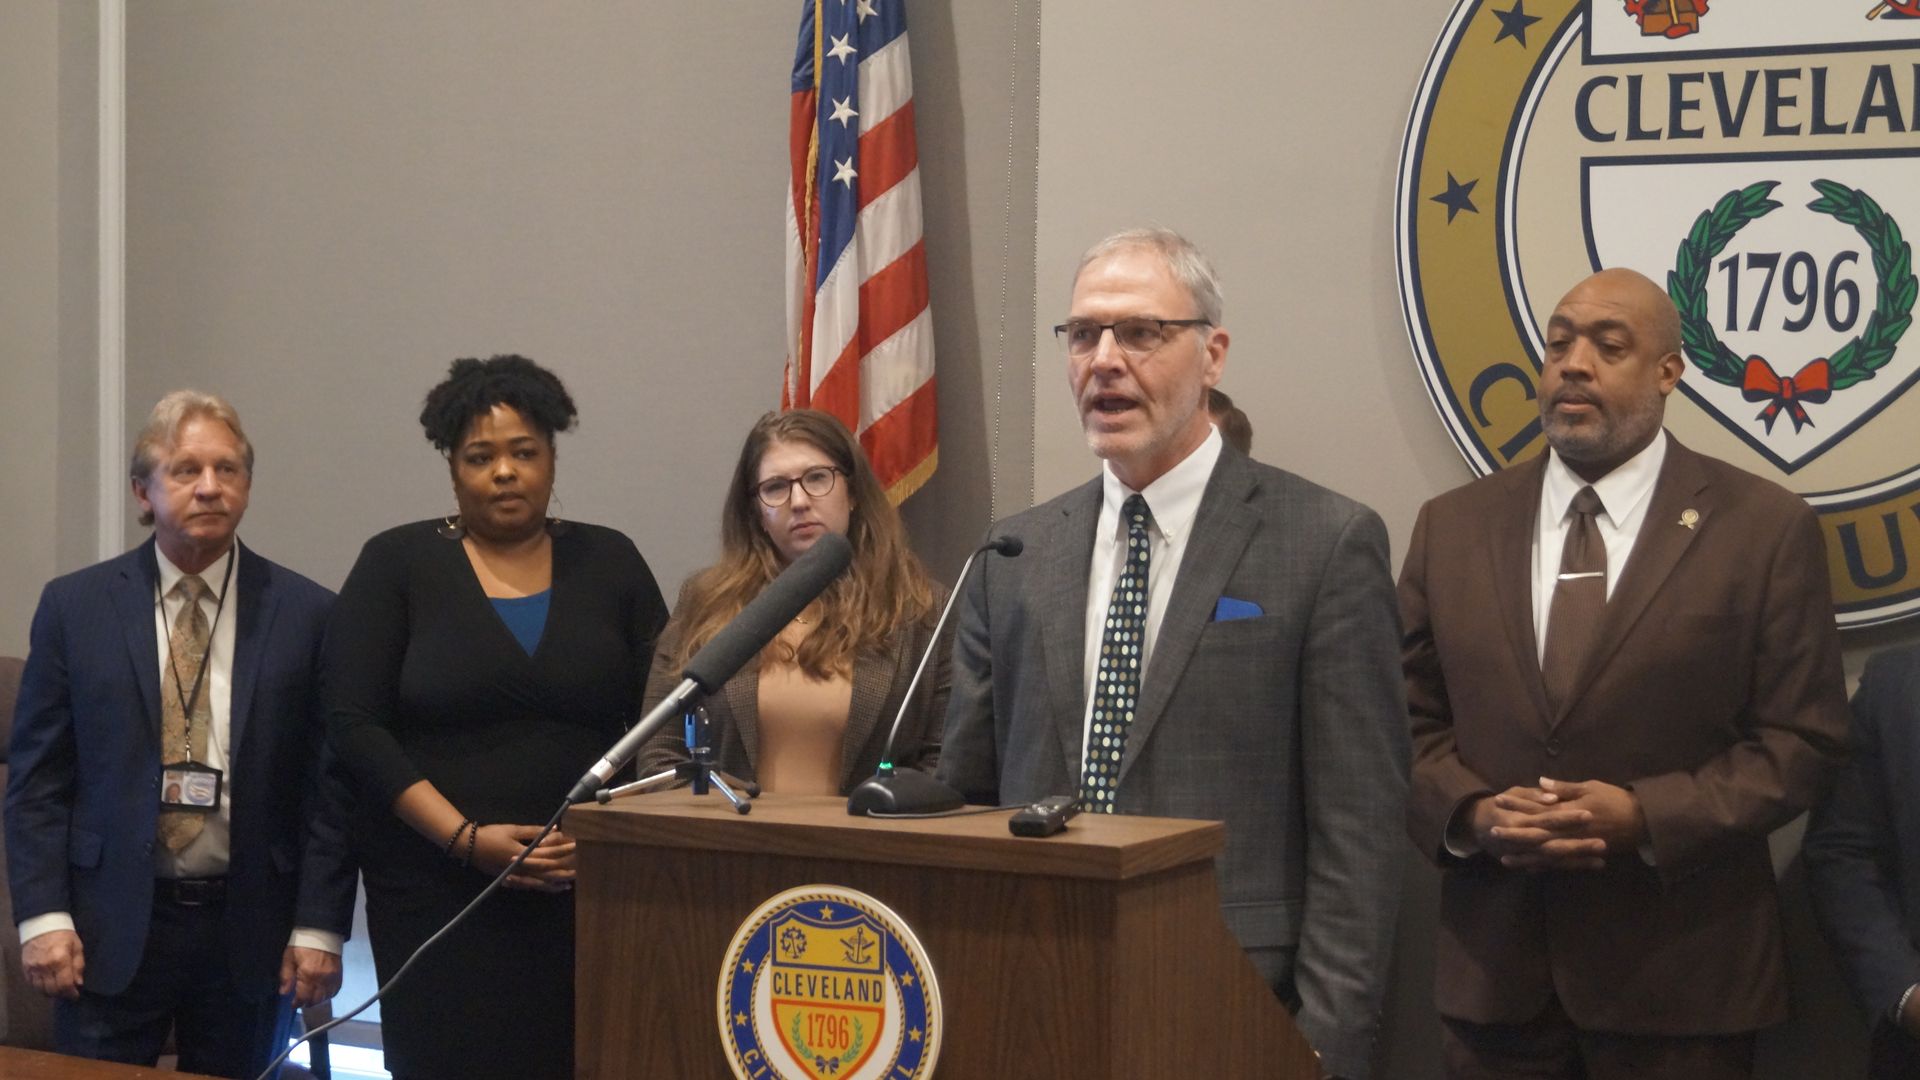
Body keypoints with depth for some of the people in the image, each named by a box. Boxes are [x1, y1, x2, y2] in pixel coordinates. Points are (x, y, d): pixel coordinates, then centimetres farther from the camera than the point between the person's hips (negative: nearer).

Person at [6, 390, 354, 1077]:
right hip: (111, 928, 0)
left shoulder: (305, 614, 1)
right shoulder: (75, 606, 3)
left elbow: (330, 782, 1)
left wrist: (319, 929, -4)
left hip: (249, 933, 0)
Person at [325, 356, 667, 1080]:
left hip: (591, 888, 1)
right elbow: (356, 726, -2)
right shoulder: (397, 564, 5)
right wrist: (466, 838, -11)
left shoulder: (608, 562, 10)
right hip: (437, 892, -1)